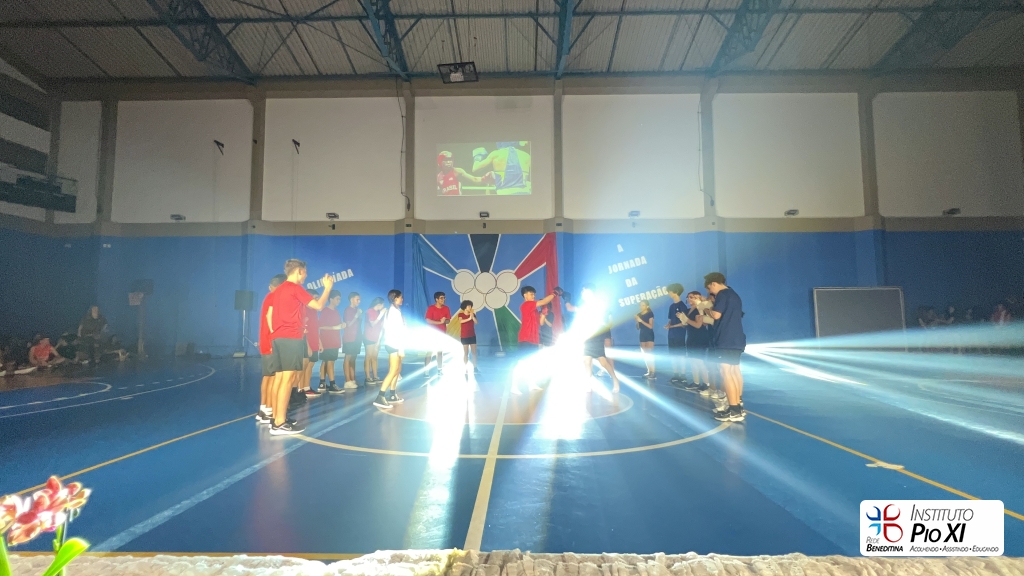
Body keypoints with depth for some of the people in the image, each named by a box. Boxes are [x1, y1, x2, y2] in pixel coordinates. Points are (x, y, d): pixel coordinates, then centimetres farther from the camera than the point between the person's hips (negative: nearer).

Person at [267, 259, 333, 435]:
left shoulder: (279, 289, 18)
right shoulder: (296, 288, -8)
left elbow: (269, 315, 19)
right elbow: (319, 306, -7)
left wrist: (275, 333, 21)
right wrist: (327, 287, 4)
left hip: (278, 338, 10)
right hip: (291, 338, -10)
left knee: (280, 377, 12)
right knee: (288, 378, -9)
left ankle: (276, 419, 17)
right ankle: (280, 424, -9)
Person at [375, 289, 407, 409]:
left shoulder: (391, 310, 14)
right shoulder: (395, 311, -15)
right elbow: (397, 330, -20)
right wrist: (401, 348, -20)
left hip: (392, 343, 10)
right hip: (394, 344, -10)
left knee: (398, 370, 14)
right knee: (393, 371, -11)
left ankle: (392, 395, 19)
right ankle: (380, 398, -14)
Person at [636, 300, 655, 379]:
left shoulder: (650, 314, -7)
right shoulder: (639, 314, 9)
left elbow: (651, 326, -16)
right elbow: (638, 328, 11)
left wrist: (641, 321, -20)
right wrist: (637, 321, -6)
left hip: (649, 335, -7)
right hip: (642, 335, 7)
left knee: (649, 354, -10)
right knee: (644, 355, 6)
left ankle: (653, 373, -10)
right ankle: (649, 371, 14)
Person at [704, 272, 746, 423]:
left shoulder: (722, 294, -10)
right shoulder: (733, 294, 19)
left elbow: (717, 315, -17)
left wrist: (708, 308, 2)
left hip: (726, 340, -10)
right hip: (737, 339, 10)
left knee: (726, 372, -10)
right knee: (735, 371, 14)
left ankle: (734, 411, -12)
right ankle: (739, 406, 19)